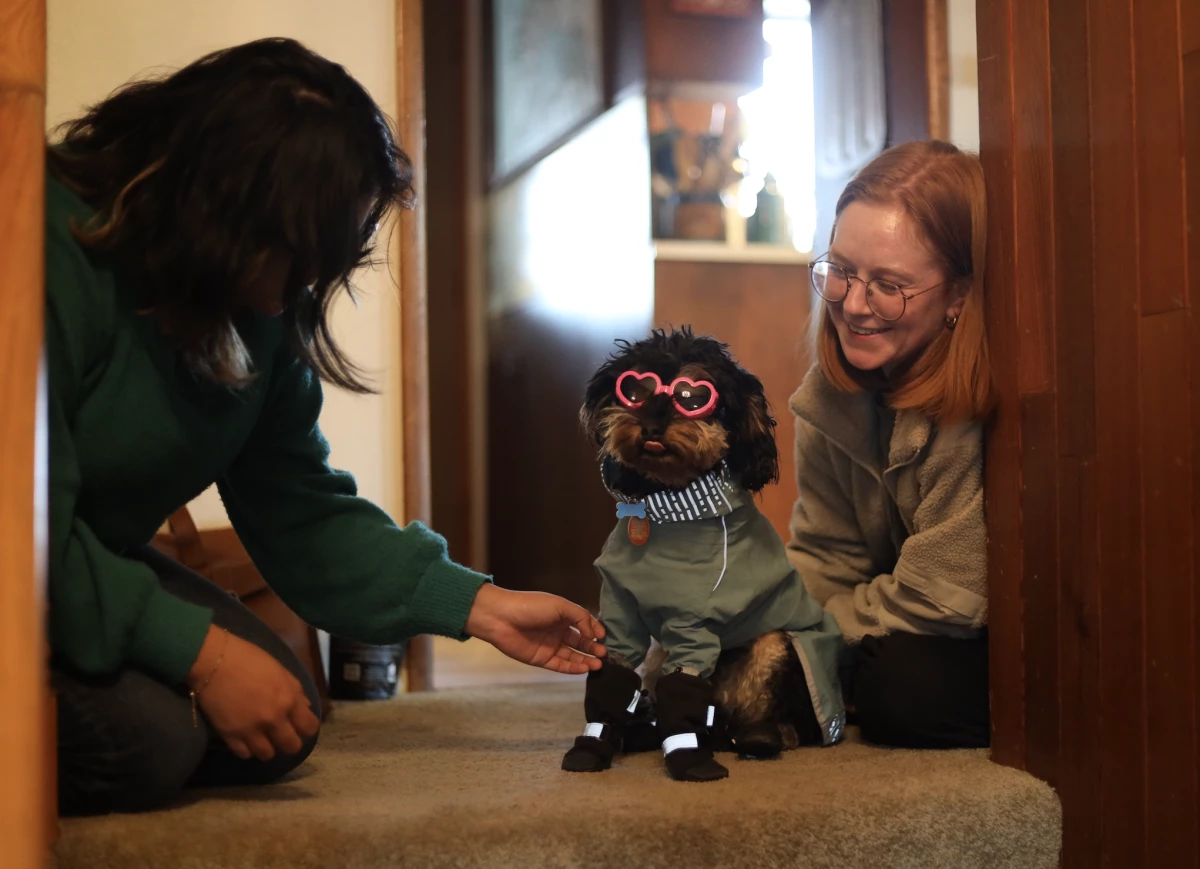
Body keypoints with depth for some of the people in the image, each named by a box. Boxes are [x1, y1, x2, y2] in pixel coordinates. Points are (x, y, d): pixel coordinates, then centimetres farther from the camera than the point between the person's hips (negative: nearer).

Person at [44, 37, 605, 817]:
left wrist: (480, 605, -8)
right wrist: (200, 653, -32)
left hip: (95, 567, 8)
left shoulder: (266, 314, -3)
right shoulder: (55, 255, -29)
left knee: (276, 734, -5)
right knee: (140, 738, -28)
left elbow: (302, 511, -1)